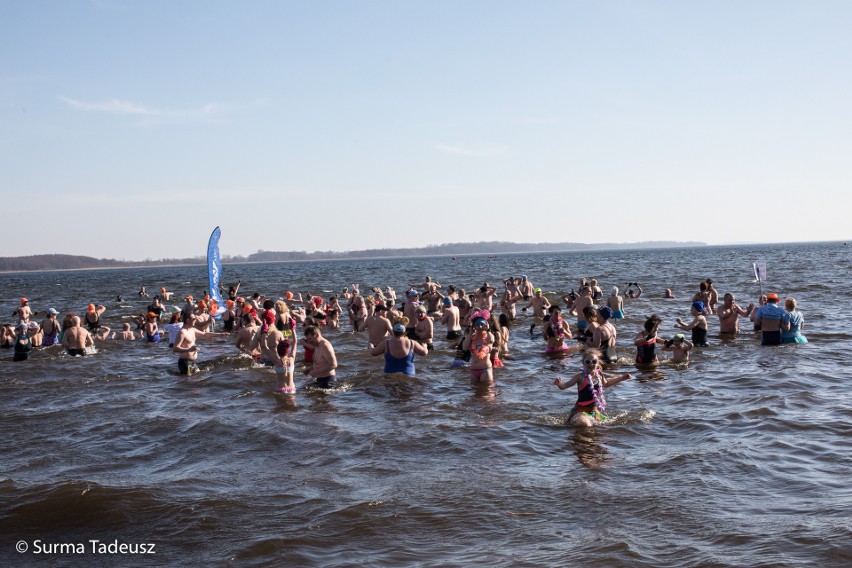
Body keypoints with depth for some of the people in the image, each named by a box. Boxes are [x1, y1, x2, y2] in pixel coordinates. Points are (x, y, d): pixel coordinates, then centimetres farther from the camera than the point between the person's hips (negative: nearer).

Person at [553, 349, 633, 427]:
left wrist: (622, 378, 30)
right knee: (585, 425, -33)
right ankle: (572, 421, -1)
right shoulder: (581, 377, -15)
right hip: (581, 411, -7)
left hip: (595, 410, 7)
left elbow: (606, 383, 27)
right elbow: (564, 386, -16)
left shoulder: (599, 375, 3)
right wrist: (559, 383, -40)